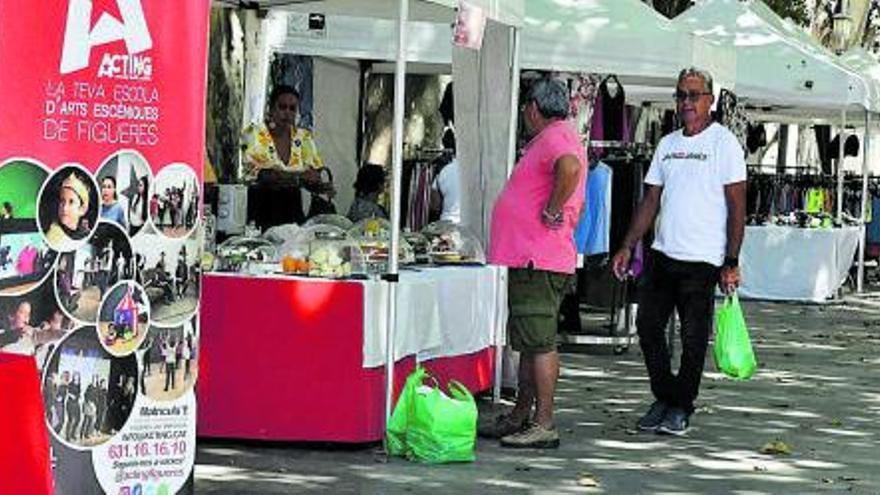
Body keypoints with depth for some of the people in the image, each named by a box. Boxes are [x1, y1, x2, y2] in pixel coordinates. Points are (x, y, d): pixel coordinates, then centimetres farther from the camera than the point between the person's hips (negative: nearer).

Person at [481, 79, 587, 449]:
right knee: (529, 343, 16)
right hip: (529, 259, 11)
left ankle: (544, 426, -9)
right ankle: (520, 418, 24)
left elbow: (570, 168, -35)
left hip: (539, 263, -11)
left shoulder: (555, 137, -11)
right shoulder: (557, 137, 21)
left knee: (540, 343, -9)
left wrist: (551, 213, -25)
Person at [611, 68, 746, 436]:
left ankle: (681, 407, 12)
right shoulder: (667, 144, 14)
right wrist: (628, 247, 10)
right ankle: (664, 398, 19)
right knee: (648, 326, 4)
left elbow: (737, 207, -7)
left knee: (693, 337, 1)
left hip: (702, 259, -6)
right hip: (662, 254, 6)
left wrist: (731, 263, -13)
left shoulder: (723, 143, -4)